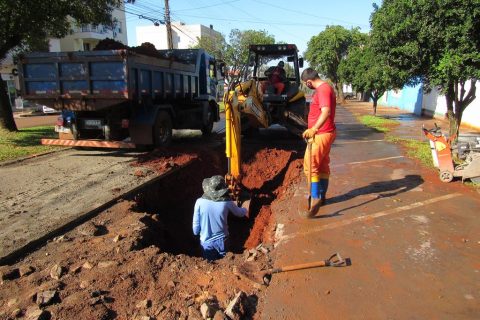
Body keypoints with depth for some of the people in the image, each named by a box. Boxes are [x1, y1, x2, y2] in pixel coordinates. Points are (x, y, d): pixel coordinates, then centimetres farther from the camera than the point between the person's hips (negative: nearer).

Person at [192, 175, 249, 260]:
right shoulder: (227, 202, -18)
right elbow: (240, 213, 2)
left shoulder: (200, 202, -19)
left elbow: (196, 223, -10)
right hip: (221, 241, 0)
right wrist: (245, 209, 25)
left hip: (206, 241, 0)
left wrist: (196, 233, 12)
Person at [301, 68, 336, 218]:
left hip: (321, 134, -11)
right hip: (324, 133, 11)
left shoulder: (322, 89, -17)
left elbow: (326, 112, -33)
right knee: (322, 165, 15)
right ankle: (322, 195, 25)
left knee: (310, 166, -12)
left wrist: (314, 129, -45)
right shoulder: (324, 88, 15)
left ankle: (315, 198, -14)